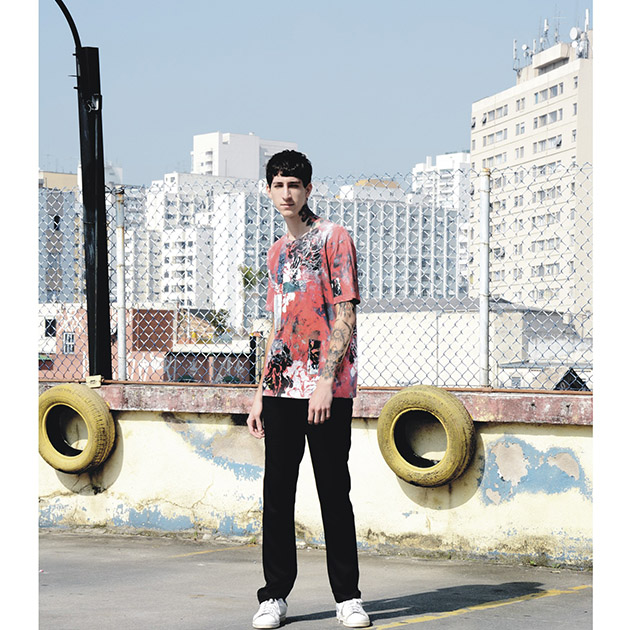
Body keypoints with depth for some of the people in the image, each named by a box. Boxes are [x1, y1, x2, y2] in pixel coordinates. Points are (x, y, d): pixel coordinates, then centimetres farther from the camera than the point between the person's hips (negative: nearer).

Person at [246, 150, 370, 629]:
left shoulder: (333, 238, -1)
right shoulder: (278, 251, 19)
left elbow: (345, 313, -8)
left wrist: (326, 379, -17)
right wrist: (261, 393, 16)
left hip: (328, 388, -6)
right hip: (283, 388, 6)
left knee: (334, 491, -1)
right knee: (277, 493, 5)